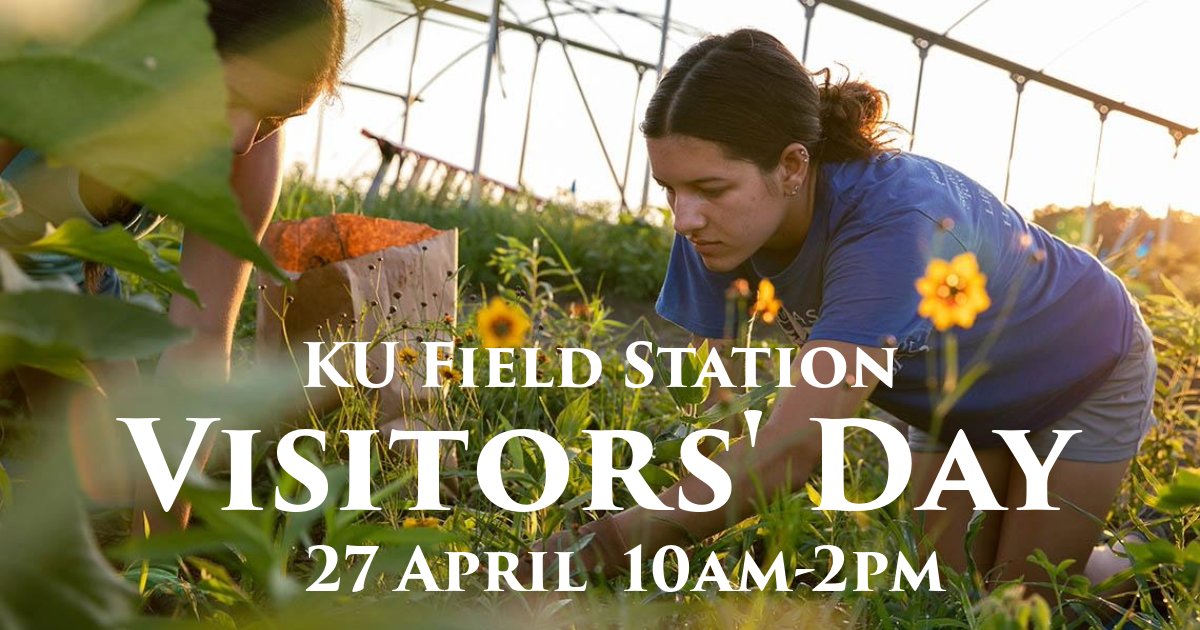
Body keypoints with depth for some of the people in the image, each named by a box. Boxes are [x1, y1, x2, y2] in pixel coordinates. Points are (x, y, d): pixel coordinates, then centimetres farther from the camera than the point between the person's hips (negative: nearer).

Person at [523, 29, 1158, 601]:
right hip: (961, 396, 5)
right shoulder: (719, 221, -25)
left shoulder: (893, 220, -45)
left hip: (1085, 375, -5)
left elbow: (788, 452, -52)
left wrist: (598, 548, -57)